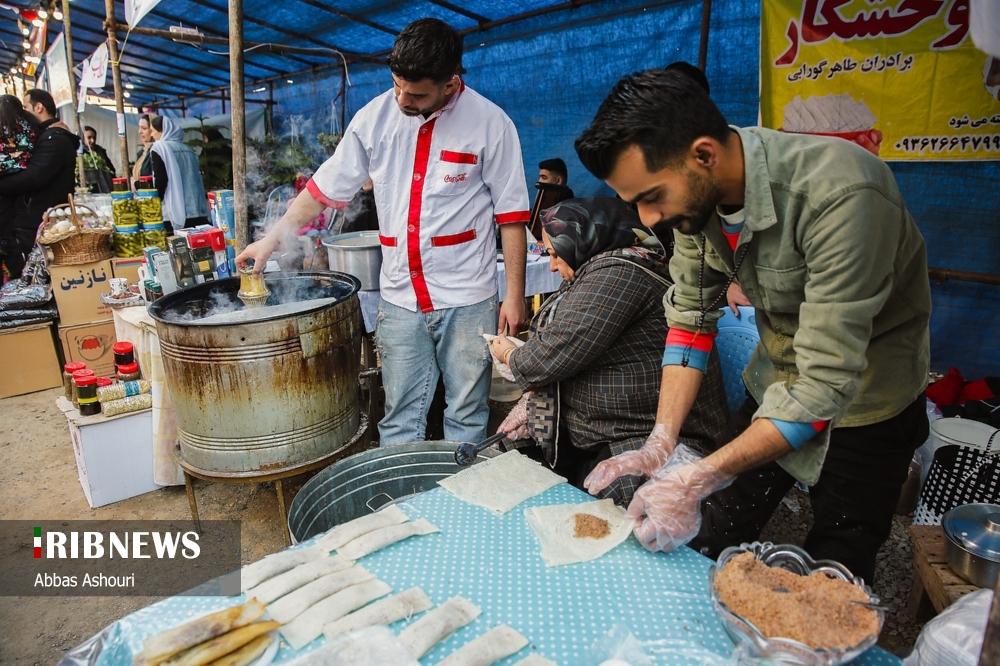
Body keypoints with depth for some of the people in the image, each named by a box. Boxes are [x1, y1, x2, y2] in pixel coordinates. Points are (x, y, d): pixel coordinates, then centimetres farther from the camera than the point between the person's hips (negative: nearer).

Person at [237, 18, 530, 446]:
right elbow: (323, 189, 10)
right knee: (400, 418, 11)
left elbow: (511, 216, -5)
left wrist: (514, 296, -7)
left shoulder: (490, 123, -7)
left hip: (467, 301, -2)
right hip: (400, 299, 3)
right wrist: (270, 240, 8)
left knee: (467, 417, 10)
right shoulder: (374, 117, 2)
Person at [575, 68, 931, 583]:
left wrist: (697, 479, -35)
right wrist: (661, 444, -18)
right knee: (709, 544, 13)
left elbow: (827, 382, -33)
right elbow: (690, 319, -9)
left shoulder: (837, 194, -35)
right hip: (773, 386, 5)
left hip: (861, 402, -5)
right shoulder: (694, 190, -15)